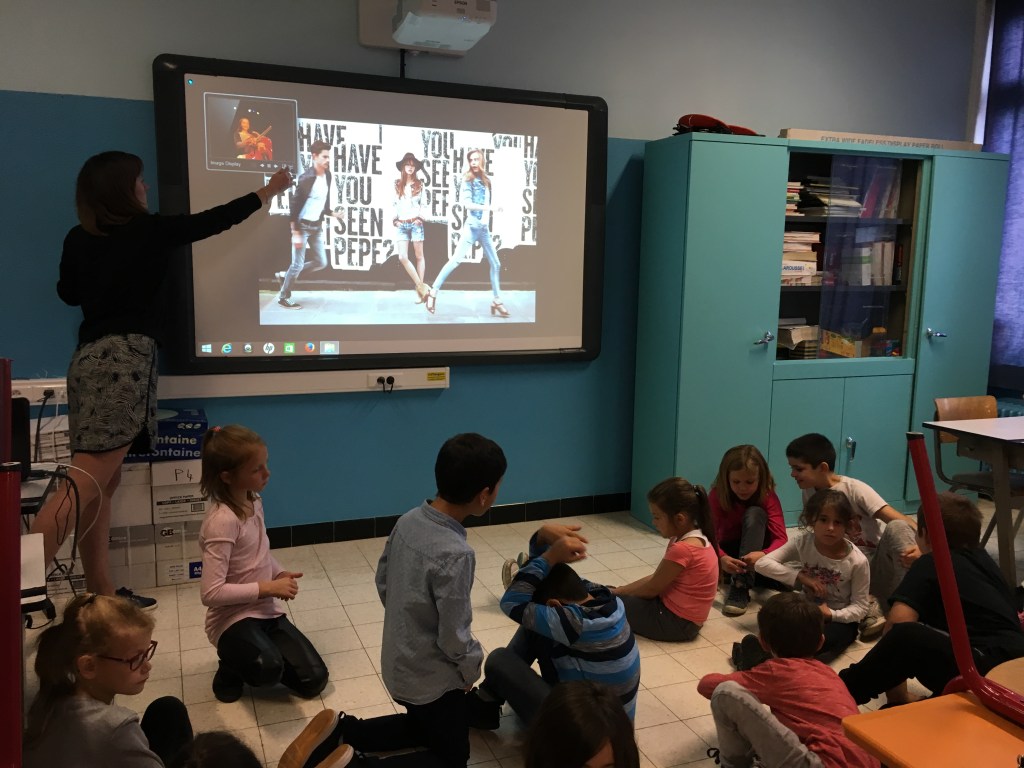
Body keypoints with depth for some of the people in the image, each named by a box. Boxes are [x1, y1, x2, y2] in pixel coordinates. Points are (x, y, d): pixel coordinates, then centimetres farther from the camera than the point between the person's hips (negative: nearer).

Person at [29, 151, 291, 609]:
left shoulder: (79, 239, 13)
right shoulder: (149, 231, -2)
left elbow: (69, 292, 27)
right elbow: (217, 220, 9)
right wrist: (270, 191, 22)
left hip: (92, 357, 8)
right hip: (124, 357, -8)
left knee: (101, 481, 9)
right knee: (85, 483, -14)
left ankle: (100, 591, 14)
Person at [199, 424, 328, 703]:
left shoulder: (254, 502, 1)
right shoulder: (222, 521, -25)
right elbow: (211, 593, -27)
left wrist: (279, 574, -1)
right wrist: (268, 587, -21)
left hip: (267, 611, 8)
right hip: (233, 618, -7)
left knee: (315, 680, 0)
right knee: (268, 669, -35)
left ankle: (252, 656, 23)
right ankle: (231, 666, 1)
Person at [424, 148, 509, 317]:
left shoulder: (486, 180, 13)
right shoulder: (468, 179, -3)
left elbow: (486, 203, 15)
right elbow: (467, 203, -13)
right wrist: (490, 208, -18)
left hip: (484, 227, 6)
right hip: (472, 226, -6)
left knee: (495, 264, 7)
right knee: (456, 260, -13)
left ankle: (497, 301, 15)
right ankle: (433, 292, -7)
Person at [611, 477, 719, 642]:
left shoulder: (683, 549, -27)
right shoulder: (695, 537, 4)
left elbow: (652, 589, -15)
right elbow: (656, 578, 10)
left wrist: (618, 592, 1)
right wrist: (619, 590, 6)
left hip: (676, 622, -10)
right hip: (680, 615, 10)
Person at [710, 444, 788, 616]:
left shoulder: (768, 497, -18)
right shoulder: (717, 496, -18)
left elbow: (781, 539, -27)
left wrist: (764, 555, -50)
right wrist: (722, 558, -48)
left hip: (755, 553, 0)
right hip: (730, 553, 0)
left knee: (754, 513, -32)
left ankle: (741, 586, -37)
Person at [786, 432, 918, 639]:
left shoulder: (854, 489, -16)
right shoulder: (809, 495, 0)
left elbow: (901, 522, -26)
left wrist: (917, 546, -47)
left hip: (881, 567, -3)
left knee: (896, 528, -34)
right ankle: (870, 610, -32)